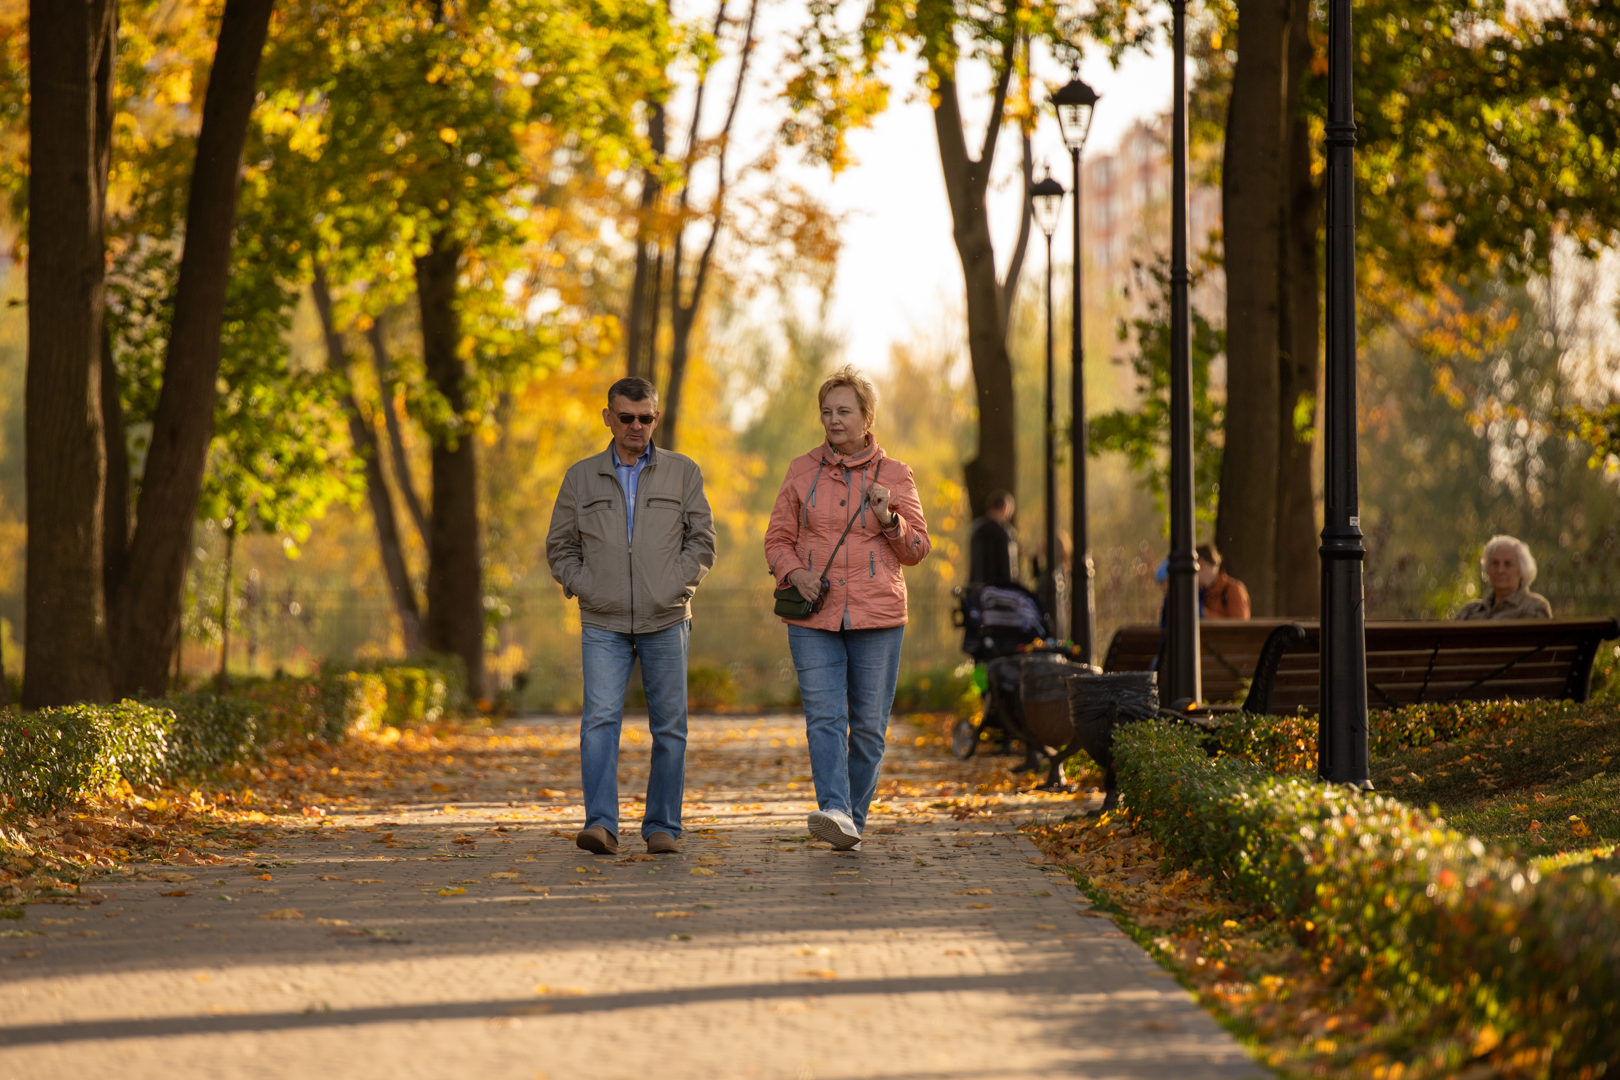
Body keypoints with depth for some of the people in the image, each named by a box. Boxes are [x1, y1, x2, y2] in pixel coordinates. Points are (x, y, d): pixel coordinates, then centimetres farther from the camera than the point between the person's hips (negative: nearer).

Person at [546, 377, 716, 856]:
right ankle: (601, 825, -19)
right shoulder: (581, 477, 8)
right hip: (603, 624, 0)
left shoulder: (683, 473, 6)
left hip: (666, 622, 0)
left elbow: (702, 540, 6)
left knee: (669, 726, 3)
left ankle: (662, 826, 12)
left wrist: (673, 587, -7)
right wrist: (584, 587, -3)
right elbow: (560, 546, 12)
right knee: (600, 721, -14)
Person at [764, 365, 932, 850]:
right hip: (814, 616, 0)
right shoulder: (802, 472, 10)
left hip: (876, 616, 0)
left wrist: (889, 520, -11)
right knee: (823, 717, -15)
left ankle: (854, 817, 15)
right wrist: (795, 572, -7)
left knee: (868, 724, 3)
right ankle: (835, 814, -25)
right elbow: (777, 538, 13)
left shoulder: (895, 476, 6)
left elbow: (917, 549, 8)